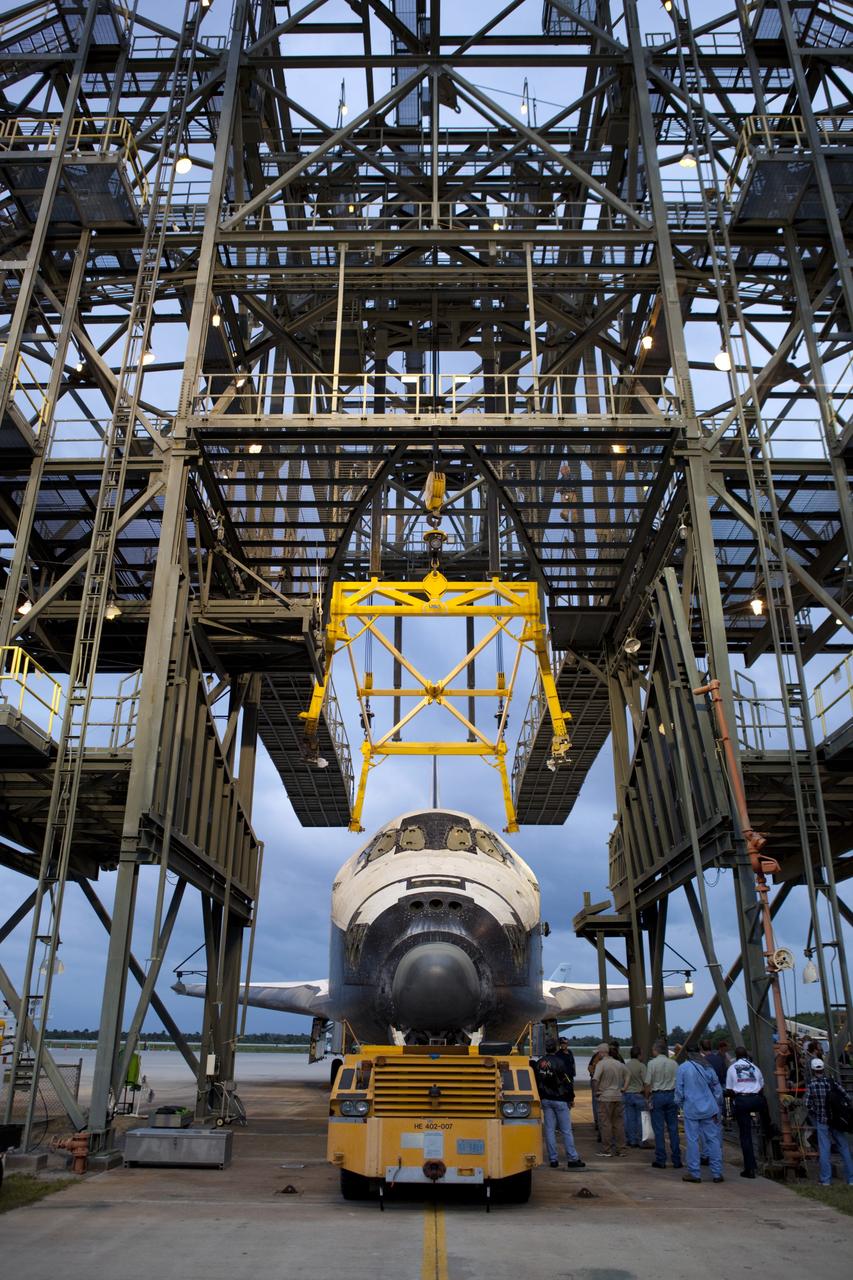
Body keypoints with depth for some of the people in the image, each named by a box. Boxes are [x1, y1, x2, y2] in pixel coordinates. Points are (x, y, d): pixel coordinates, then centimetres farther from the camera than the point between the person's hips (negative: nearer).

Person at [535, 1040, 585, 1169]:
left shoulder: (539, 1063, 5)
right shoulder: (560, 1062, -13)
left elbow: (536, 1082, 11)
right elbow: (567, 1082, -11)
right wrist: (571, 1098, 1)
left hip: (545, 1100, 5)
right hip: (559, 1100, -5)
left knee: (549, 1129, 6)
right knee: (566, 1130, 1)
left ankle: (553, 1159, 7)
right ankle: (572, 1159, 3)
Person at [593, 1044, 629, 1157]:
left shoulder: (601, 1064, -11)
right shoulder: (619, 1064, 9)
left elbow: (595, 1079, -21)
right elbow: (628, 1076, 17)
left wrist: (597, 1090, -8)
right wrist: (623, 1088, 14)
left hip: (605, 1097, -6)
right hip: (618, 1097, 6)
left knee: (606, 1123, 2)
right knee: (619, 1123, 11)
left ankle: (608, 1150, 5)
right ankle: (619, 1149, 16)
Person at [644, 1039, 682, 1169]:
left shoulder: (652, 1063, -8)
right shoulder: (673, 1063, 2)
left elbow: (647, 1084, -7)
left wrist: (647, 1097, 7)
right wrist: (677, 1098, 14)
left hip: (657, 1095, -3)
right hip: (672, 1095, 3)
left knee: (659, 1129, 2)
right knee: (673, 1128, 9)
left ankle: (660, 1160, 4)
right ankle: (676, 1160, 10)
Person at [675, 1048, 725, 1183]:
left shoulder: (682, 1068, -2)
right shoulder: (708, 1068, 8)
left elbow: (679, 1091, -2)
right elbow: (718, 1091, 13)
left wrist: (682, 1106, 13)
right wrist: (718, 1109, 22)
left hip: (691, 1110, -3)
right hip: (709, 1110, 3)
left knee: (692, 1141, 2)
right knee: (713, 1140, 8)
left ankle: (694, 1173, 5)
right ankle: (717, 1173, 11)